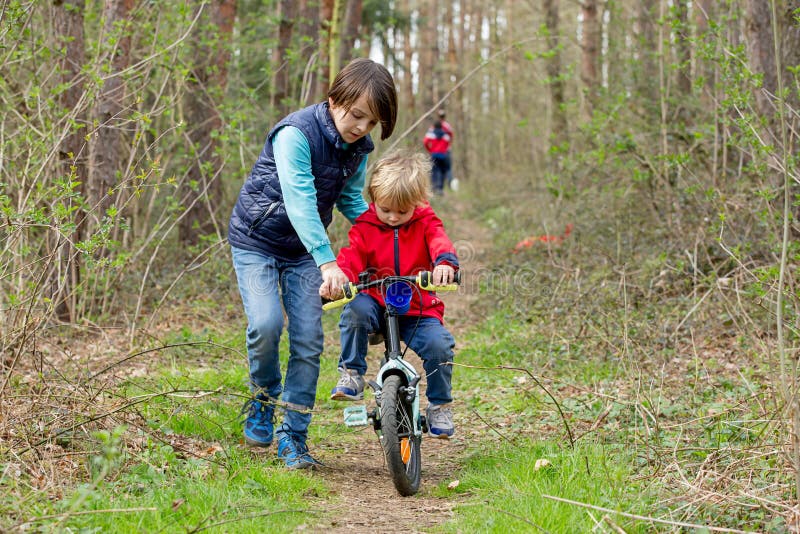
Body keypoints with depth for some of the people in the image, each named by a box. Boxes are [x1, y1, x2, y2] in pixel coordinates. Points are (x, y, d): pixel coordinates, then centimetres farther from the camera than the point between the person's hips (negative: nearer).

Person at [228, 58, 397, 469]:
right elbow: (300, 201, -35)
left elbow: (352, 201, 9)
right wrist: (327, 261, -45)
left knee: (308, 341, -7)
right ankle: (263, 400, 4)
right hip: (256, 240, -5)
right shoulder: (296, 133, -25)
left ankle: (292, 436, 4)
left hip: (301, 250, 5)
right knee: (266, 324, -24)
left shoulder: (359, 147, -4)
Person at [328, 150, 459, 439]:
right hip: (377, 302, 0)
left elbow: (439, 243, -18)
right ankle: (351, 374, -16)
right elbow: (351, 257, -13)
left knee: (440, 344, -26)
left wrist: (445, 262, -43)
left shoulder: (425, 223, 2)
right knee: (356, 308, -35)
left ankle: (439, 406, 0)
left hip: (418, 308, 0)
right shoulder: (365, 228, 0)